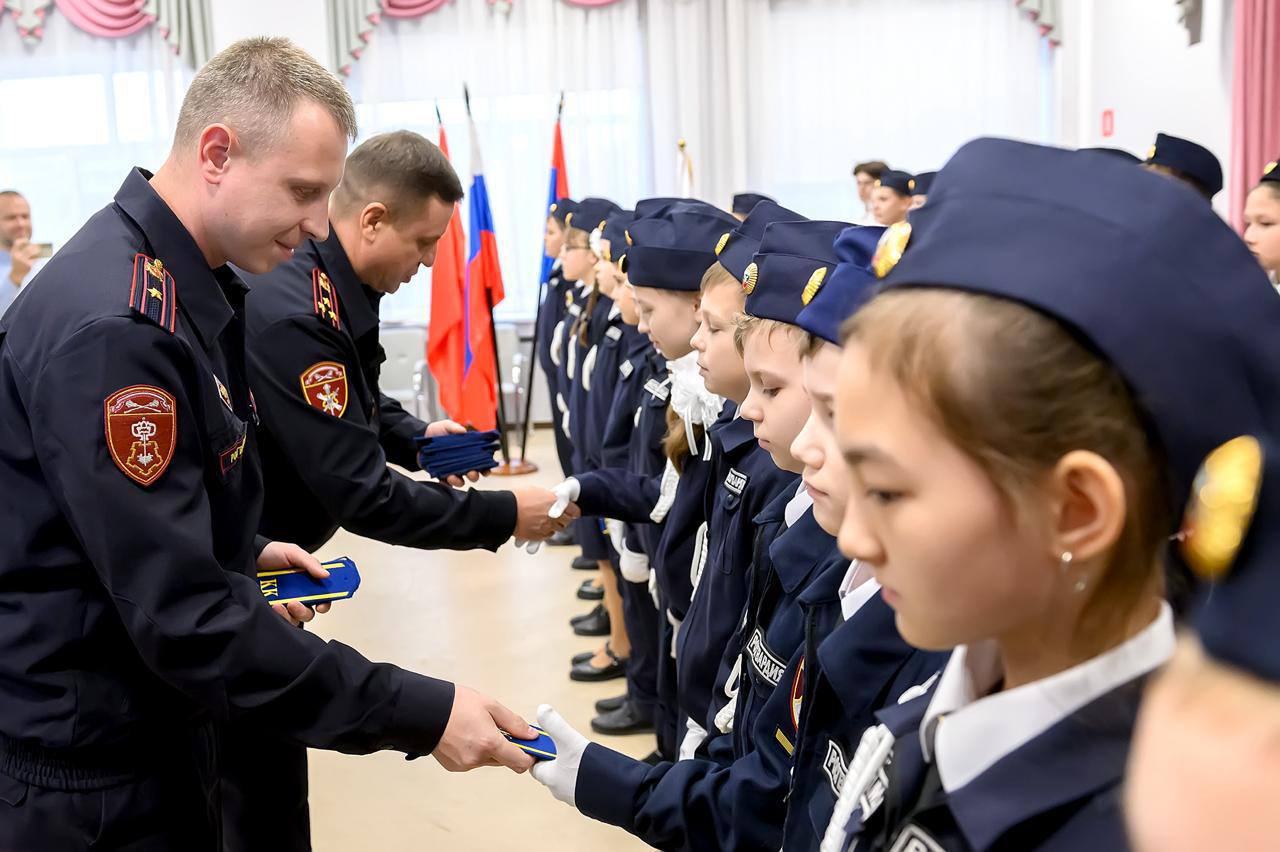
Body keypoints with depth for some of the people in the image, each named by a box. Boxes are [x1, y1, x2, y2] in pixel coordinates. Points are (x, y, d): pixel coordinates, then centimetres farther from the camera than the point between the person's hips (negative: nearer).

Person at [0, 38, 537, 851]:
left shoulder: (187, 282, 5)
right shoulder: (118, 325, -27)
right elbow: (185, 616, -30)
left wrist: (244, 552, 6)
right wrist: (421, 714, -28)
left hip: (160, 726, 9)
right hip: (91, 765, -9)